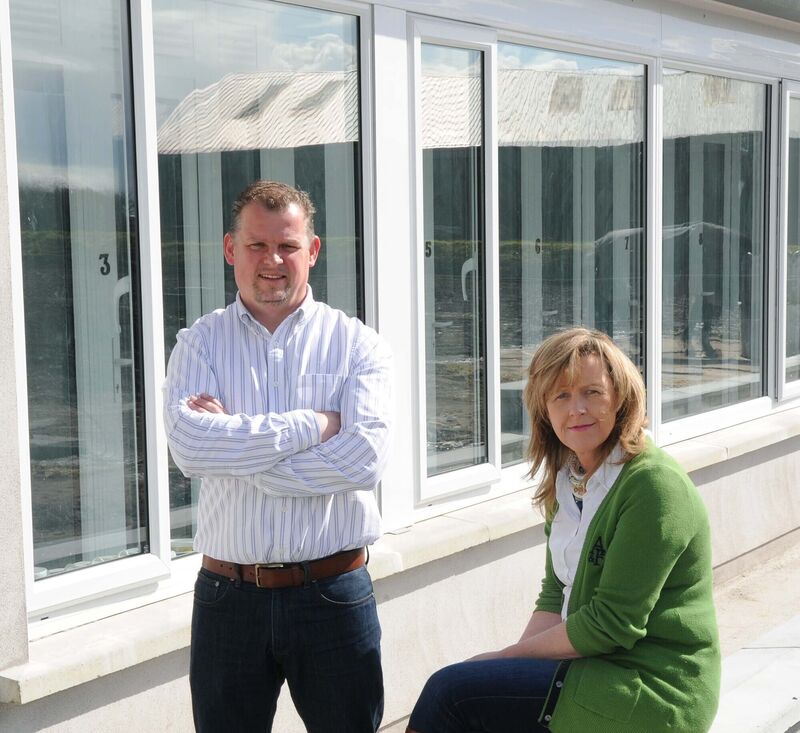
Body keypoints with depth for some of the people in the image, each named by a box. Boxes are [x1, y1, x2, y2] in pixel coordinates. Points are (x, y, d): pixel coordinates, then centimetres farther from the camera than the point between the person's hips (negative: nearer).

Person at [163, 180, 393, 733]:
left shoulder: (358, 344, 0)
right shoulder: (199, 345, 3)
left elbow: (365, 457, -16)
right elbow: (188, 446, -15)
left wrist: (235, 447, -14)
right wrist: (313, 425, -16)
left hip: (333, 592, -1)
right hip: (228, 596, 1)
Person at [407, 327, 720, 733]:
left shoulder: (655, 485, -18)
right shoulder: (567, 479, 10)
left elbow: (613, 623, -19)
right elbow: (556, 594, 11)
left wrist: (511, 655, -12)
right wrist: (516, 656, -7)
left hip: (651, 688, -8)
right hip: (590, 663, 8)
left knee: (452, 690, -15)